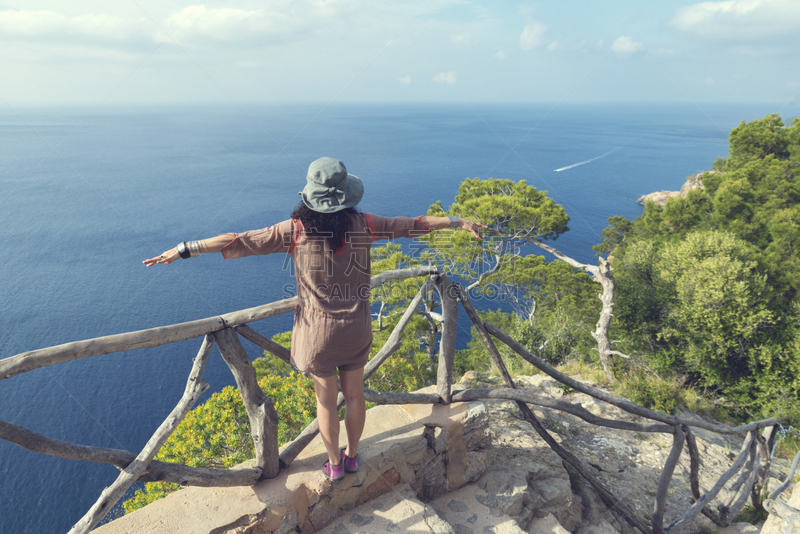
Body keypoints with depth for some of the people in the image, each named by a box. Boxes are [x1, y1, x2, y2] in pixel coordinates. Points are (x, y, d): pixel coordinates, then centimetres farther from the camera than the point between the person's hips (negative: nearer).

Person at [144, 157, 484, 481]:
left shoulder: (296, 230, -16)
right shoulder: (363, 225, -10)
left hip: (318, 330, -2)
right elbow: (413, 225, 0)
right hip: (357, 327, 2)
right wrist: (459, 222, 14)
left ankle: (334, 464, 37)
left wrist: (184, 250, -3)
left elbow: (237, 241, -12)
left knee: (326, 399, 18)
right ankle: (352, 457, 41)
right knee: (354, 394, 21)